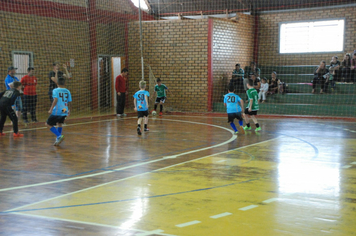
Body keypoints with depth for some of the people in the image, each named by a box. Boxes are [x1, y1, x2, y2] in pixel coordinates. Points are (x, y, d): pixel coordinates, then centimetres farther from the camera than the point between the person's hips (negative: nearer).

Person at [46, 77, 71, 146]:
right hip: (64, 111, 5)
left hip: (57, 111, -5)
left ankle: (59, 136, -7)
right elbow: (69, 102, 11)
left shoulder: (55, 90, -3)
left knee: (48, 124, 8)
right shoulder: (67, 91, 8)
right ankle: (58, 139, 25)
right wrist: (69, 110, 26)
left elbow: (55, 100, -17)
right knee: (59, 124, 28)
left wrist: (51, 109, -17)